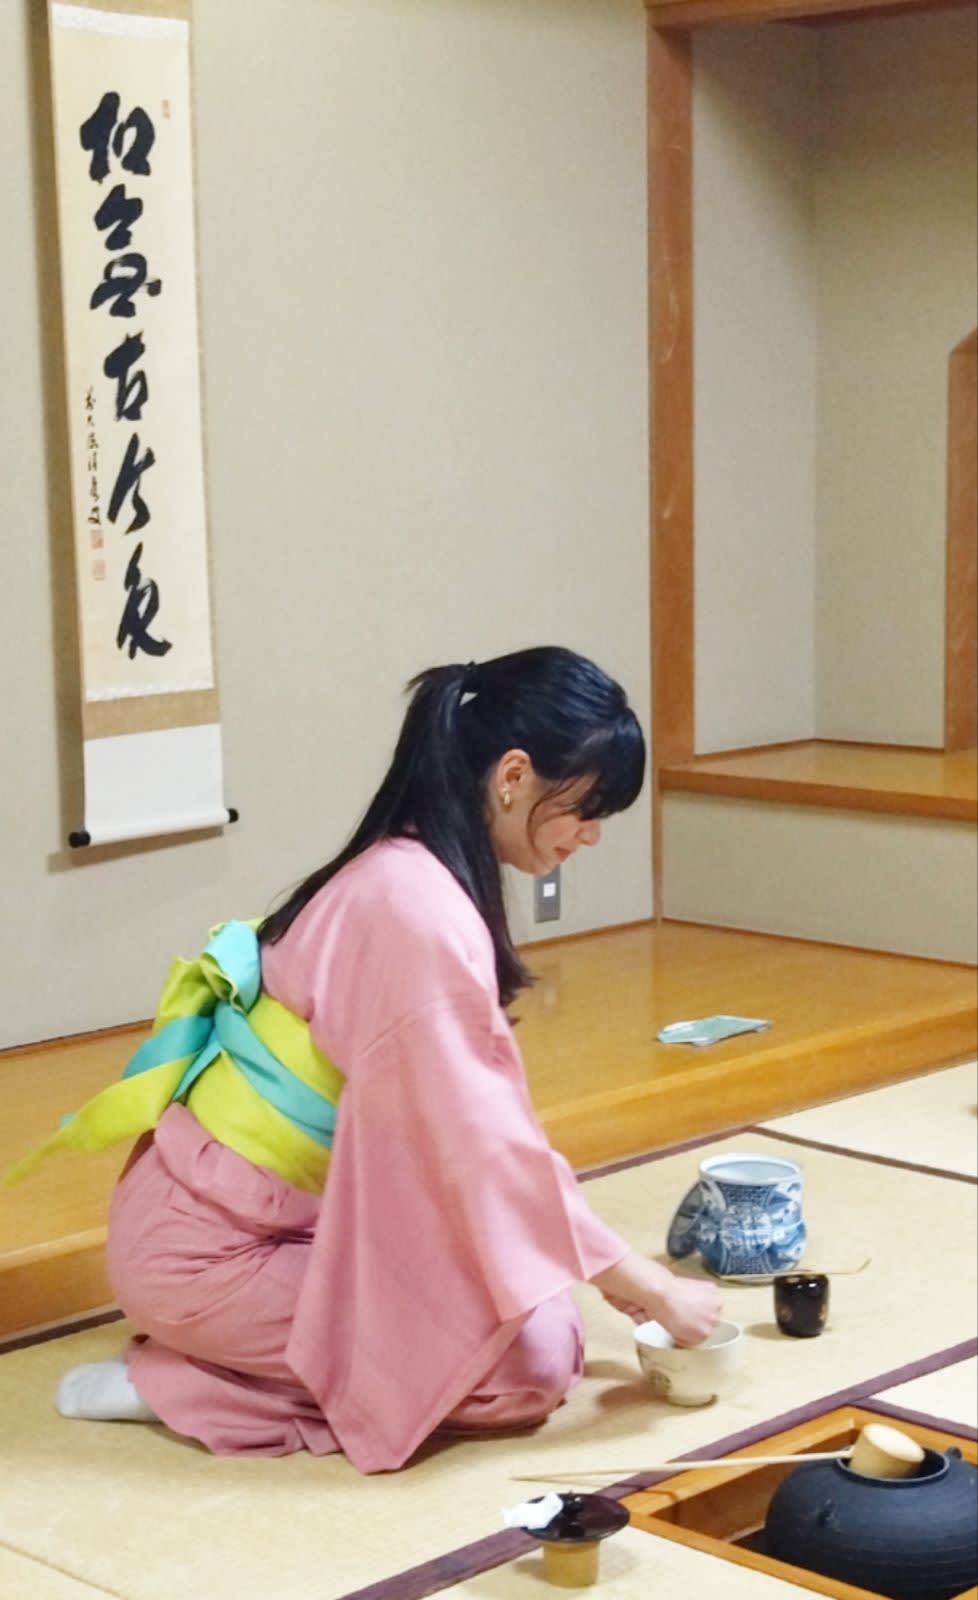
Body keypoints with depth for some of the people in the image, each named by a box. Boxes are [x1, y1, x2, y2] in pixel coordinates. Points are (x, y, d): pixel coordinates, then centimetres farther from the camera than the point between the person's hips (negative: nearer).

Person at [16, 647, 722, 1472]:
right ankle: (172, 1382, -5)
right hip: (205, 1249, -9)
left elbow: (470, 1133, 10)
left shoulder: (407, 875, 5)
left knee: (537, 1306, 11)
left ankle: (225, 1349, 10)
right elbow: (487, 1153, -24)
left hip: (277, 1216, 9)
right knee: (538, 1357, -12)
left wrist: (614, 1272, 6)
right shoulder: (420, 911, -25)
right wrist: (653, 1289, -13)